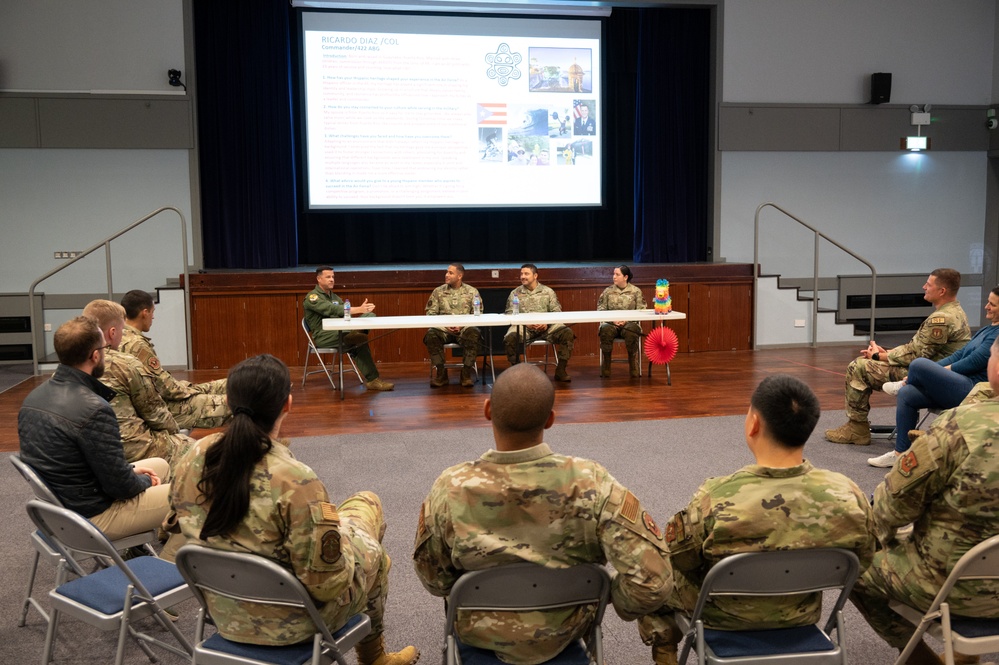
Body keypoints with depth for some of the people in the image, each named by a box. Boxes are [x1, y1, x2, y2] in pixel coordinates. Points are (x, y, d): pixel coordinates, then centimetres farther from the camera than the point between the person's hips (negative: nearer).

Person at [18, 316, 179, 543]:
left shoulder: (35, 397, 0)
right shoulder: (93, 409, -29)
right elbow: (120, 486, -22)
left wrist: (130, 469, 10)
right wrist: (146, 481, -2)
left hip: (58, 506, 9)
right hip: (92, 516, -9)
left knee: (160, 465, 23)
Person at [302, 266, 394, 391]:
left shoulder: (334, 296, 24)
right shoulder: (312, 297, -5)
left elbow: (345, 313, 9)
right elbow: (332, 310, -23)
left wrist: (360, 309, -15)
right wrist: (358, 309, -33)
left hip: (339, 333, 8)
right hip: (323, 336, -8)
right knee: (359, 341, -33)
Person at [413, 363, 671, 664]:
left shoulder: (451, 488, -28)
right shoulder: (592, 484, -31)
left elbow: (435, 581, -13)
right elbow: (653, 583, -30)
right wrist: (617, 601, -8)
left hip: (480, 634, 0)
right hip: (563, 633, 1)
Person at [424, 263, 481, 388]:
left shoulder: (472, 292, 8)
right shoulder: (438, 291, 12)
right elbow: (430, 313, 7)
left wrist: (461, 325, -12)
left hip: (465, 328, -1)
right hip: (443, 329, 1)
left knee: (473, 334, -35)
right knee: (431, 335, -31)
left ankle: (466, 374, -23)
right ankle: (441, 374, -18)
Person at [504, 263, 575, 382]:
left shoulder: (548, 292, 13)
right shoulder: (515, 293, 11)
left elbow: (557, 312, 7)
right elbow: (509, 314, 4)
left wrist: (547, 323, -13)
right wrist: (526, 323, -12)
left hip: (546, 327, 1)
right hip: (523, 327, -1)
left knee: (567, 333, -24)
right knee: (509, 338, -33)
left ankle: (560, 370, -12)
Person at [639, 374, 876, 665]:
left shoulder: (715, 500, -35)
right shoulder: (849, 496, -25)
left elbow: (676, 559, -17)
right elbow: (861, 562, -6)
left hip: (724, 618, -3)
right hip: (802, 616, 4)